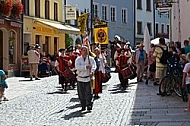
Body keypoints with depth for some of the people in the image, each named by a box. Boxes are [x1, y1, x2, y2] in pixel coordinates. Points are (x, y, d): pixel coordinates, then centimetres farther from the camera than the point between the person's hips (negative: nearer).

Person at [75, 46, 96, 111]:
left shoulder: (91, 59, 3)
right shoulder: (78, 59, 1)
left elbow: (93, 66, -12)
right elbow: (77, 67, -15)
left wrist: (92, 72, -31)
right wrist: (86, 67, -21)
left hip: (88, 78, -1)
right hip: (80, 78, 1)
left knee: (88, 92, -9)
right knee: (81, 93, 6)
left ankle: (89, 104, -4)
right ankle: (83, 106, 17)